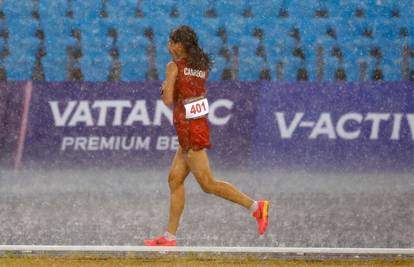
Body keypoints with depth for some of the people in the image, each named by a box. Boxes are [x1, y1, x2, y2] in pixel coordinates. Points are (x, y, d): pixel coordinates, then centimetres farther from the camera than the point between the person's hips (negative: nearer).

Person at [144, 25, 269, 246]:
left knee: (208, 183, -7)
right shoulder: (202, 66, 10)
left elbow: (168, 100, -16)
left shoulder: (174, 66, -10)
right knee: (175, 179, 12)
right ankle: (169, 237, 13)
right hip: (200, 126, 9)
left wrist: (164, 89, 3)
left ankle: (255, 206, -14)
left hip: (189, 130, -9)